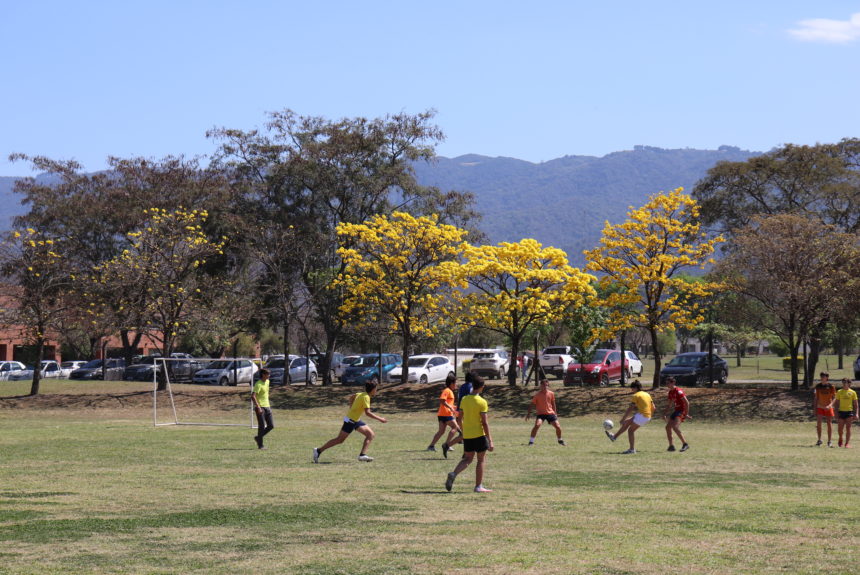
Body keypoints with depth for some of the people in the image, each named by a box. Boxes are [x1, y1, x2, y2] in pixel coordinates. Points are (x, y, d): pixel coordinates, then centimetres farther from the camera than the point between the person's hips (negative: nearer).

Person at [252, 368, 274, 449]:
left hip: (267, 407, 8)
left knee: (271, 426, 5)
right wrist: (258, 407, -28)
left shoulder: (267, 382, 12)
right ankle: (260, 445, 4)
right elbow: (253, 396, -24)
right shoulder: (258, 384, -15)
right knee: (262, 426, -5)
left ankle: (258, 437, 21)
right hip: (260, 408, -8)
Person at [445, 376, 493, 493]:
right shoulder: (482, 402, -13)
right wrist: (490, 440, -11)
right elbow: (485, 423, -15)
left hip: (467, 435, 5)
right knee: (480, 460, 7)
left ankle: (453, 474, -11)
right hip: (479, 435, -5)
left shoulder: (464, 400, 4)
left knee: (467, 459, 14)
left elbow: (459, 419, 9)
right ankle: (478, 486, 10)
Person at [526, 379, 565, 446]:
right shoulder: (537, 395, -6)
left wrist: (555, 412, 16)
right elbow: (532, 404, 0)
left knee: (558, 426, -3)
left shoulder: (551, 394, 3)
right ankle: (531, 441, -18)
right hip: (540, 413, -3)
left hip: (550, 413, 3)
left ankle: (560, 440, 25)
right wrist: (528, 413, -4)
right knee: (537, 425, -29)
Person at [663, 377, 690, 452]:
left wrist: (686, 414, -20)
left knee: (675, 427, -24)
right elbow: (668, 404, 23)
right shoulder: (670, 392, 13)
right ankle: (671, 446, 11)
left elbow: (687, 402, -18)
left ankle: (685, 444, -19)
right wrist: (666, 415, 15)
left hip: (681, 411, -9)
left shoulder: (678, 391, -15)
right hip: (676, 411, 9)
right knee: (668, 427, 5)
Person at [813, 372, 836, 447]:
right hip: (820, 407, 2)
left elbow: (834, 398, -5)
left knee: (829, 423, 0)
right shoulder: (818, 386, 3)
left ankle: (830, 441, 5)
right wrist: (815, 409, 6)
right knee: (818, 423, -6)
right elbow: (816, 398, 9)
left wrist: (830, 405, -21)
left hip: (828, 408, -2)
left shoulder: (831, 386, -6)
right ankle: (819, 440, 7)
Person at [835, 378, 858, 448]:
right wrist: (836, 412, 1)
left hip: (849, 411, -1)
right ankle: (840, 439, 30)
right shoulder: (839, 392, 6)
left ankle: (847, 443, -1)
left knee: (848, 428, -4)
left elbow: (855, 404, 5)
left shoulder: (853, 392, 3)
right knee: (840, 428, 3)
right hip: (841, 411, 1)